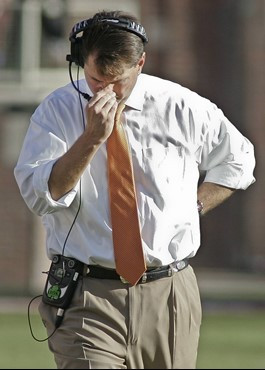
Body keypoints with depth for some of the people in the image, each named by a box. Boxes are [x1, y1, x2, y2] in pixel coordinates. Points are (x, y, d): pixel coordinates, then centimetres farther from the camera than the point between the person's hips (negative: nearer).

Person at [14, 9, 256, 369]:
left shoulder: (185, 108, 2)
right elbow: (41, 195, -13)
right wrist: (92, 137, -22)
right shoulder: (58, 110, -1)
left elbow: (237, 160, 20)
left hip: (169, 297, 2)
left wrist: (193, 208, 8)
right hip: (87, 300, -2)